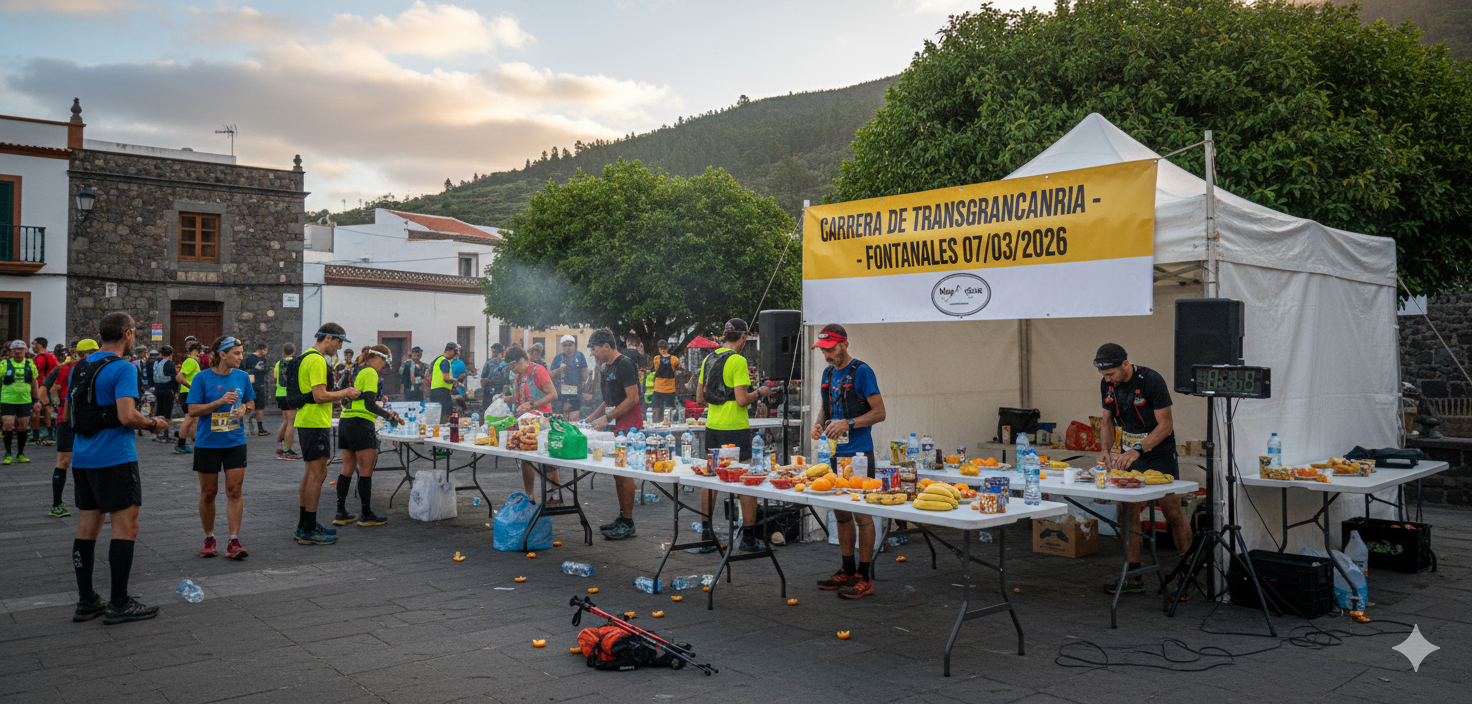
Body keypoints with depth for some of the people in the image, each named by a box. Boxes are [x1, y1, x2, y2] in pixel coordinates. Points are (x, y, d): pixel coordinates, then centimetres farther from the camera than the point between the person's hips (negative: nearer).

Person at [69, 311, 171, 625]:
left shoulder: (79, 368, 12)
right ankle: (119, 604, -1)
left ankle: (86, 601, 17)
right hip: (115, 458, -9)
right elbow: (127, 415, -23)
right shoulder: (122, 369, -14)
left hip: (82, 456, 9)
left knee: (88, 527, 12)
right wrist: (153, 424, -6)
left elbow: (70, 412, 21)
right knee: (126, 527, -3)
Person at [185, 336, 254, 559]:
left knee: (234, 491, -3)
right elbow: (193, 411, -10)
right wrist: (219, 402, -21)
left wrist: (244, 409, -7)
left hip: (235, 442, 2)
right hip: (208, 443, -2)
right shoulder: (202, 377, -7)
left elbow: (251, 404, 15)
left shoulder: (242, 377, 3)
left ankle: (234, 541, 0)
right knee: (208, 493, 7)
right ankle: (209, 539, 23)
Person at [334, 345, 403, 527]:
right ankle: (366, 515, 4)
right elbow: (369, 404, -15)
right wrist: (389, 416, -4)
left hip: (345, 422, 9)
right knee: (366, 471, -2)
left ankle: (341, 513, 14)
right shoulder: (370, 373, -9)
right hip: (361, 424, -9)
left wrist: (385, 411, 24)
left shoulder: (355, 371, 19)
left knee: (347, 470, 12)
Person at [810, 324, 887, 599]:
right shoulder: (828, 373, 13)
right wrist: (819, 424, 3)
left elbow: (879, 413, -12)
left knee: (862, 515, -3)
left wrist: (848, 424, -22)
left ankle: (864, 578, 3)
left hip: (858, 454, -8)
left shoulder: (862, 372, -10)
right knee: (841, 514, 13)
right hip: (834, 453, 8)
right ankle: (847, 570, 23)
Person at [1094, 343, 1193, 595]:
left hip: (1159, 452, -6)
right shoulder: (1107, 385, -2)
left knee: (1173, 512, -2)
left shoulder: (1151, 380, -21)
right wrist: (1107, 448, -8)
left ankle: (1187, 574, 14)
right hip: (1128, 452, 6)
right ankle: (1134, 577, 7)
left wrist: (1137, 451, -29)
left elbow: (1165, 425, -20)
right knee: (1126, 510, 0)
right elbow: (1108, 420, 9)